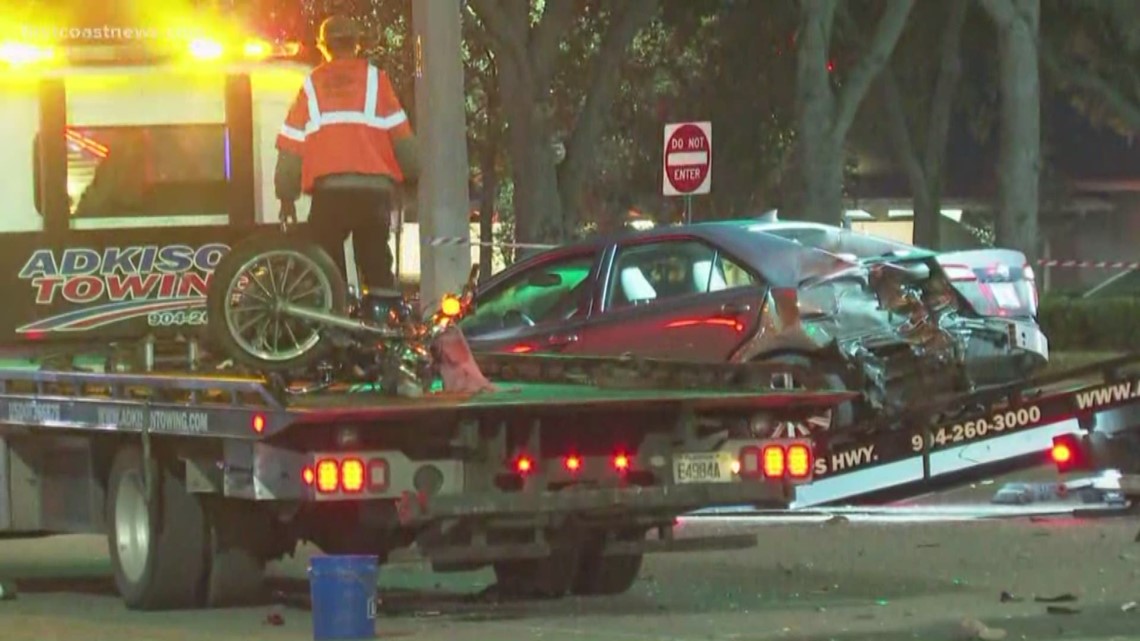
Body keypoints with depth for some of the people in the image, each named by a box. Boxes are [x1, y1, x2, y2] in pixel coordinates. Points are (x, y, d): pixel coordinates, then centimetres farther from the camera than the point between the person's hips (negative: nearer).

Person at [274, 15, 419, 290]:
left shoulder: (312, 85, 13)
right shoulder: (375, 78, 10)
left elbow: (291, 148, 13)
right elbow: (401, 135, 5)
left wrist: (286, 195, 20)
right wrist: (413, 175, 16)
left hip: (328, 189, 0)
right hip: (374, 187, 0)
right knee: (376, 267, 5)